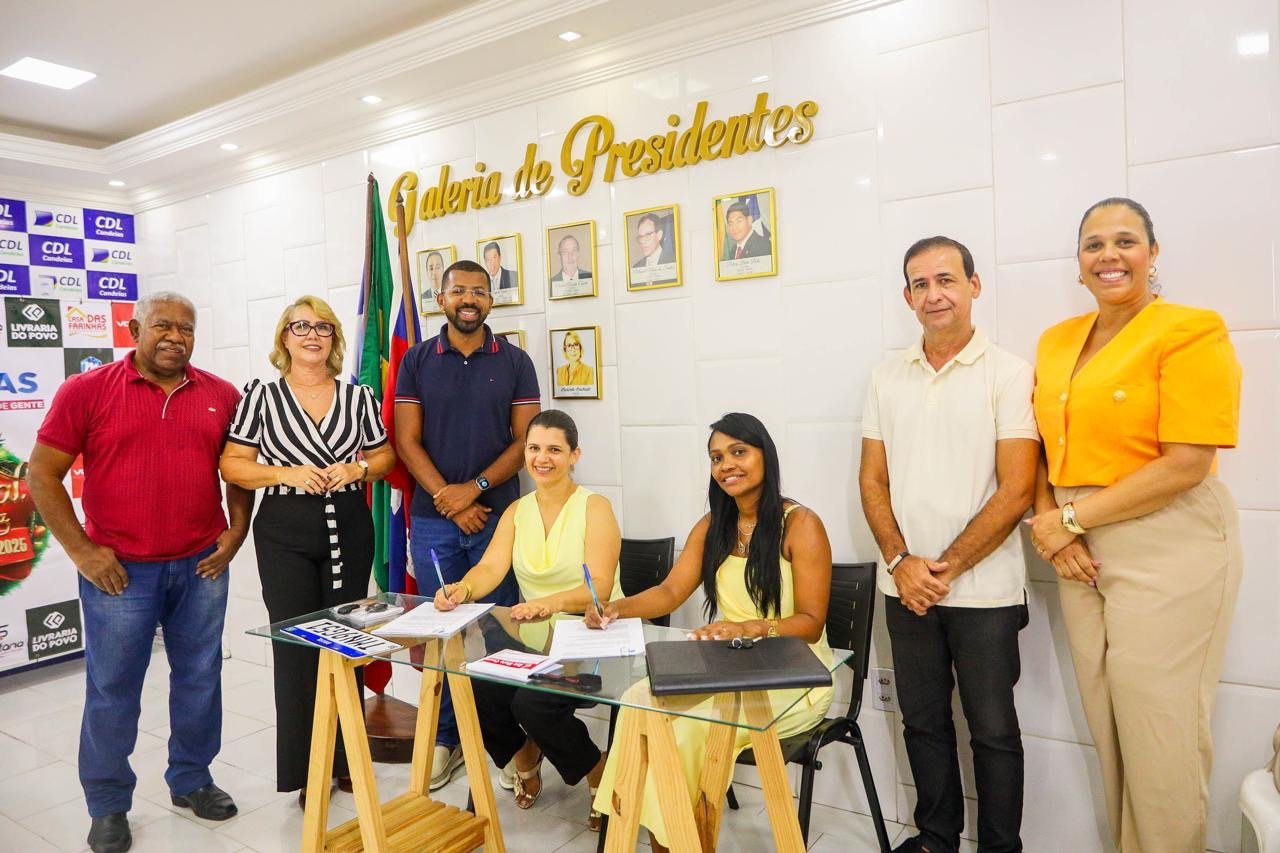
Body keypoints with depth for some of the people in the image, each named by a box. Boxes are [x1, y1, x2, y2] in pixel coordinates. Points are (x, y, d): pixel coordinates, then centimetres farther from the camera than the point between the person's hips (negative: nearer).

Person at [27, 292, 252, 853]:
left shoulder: (222, 396, 4)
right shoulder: (86, 391, -3)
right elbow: (42, 475, -3)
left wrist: (235, 534, 2)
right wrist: (81, 551, -8)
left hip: (202, 566, 3)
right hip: (118, 570, -2)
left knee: (200, 680, 13)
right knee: (113, 689, 9)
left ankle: (191, 780, 33)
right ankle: (108, 806, 27)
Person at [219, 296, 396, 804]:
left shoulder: (358, 395, 5)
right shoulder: (261, 395, -1)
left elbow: (384, 457, 11)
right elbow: (231, 465, -2)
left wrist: (358, 469, -9)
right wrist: (287, 473, -16)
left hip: (349, 529, 2)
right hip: (285, 533, -2)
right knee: (294, 644, 3)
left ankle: (346, 756, 27)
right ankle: (305, 768, 19)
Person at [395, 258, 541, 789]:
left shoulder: (515, 362, 4)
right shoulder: (417, 361, 5)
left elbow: (525, 440, -1)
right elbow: (407, 440, 0)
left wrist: (474, 488, -12)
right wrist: (449, 500, -9)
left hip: (498, 514, 0)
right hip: (432, 519, 1)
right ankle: (445, 738, 21)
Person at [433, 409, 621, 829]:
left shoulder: (594, 507, -7)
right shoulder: (516, 512, 9)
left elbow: (599, 587, -19)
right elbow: (490, 568, -6)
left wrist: (554, 602, -38)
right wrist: (462, 588, -29)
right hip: (533, 645, 5)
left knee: (533, 702, -29)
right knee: (473, 688, -20)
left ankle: (599, 774, 1)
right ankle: (524, 755, 14)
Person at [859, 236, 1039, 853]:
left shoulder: (1009, 374, -6)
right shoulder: (887, 378, 6)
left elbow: (1016, 490, -11)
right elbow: (872, 480, 6)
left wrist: (946, 568, -13)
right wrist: (901, 563, -6)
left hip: (983, 589, -4)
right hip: (905, 587, 4)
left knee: (993, 729, 9)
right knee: (923, 721, 16)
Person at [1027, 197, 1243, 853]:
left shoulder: (1191, 330, -8)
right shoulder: (1056, 342, 10)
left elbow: (1187, 464, -15)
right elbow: (1041, 448, 12)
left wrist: (1070, 517, -13)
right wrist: (1051, 527, -5)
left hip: (1168, 549, -5)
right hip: (1081, 552, 5)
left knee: (1160, 731, 3)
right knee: (1107, 724, 13)